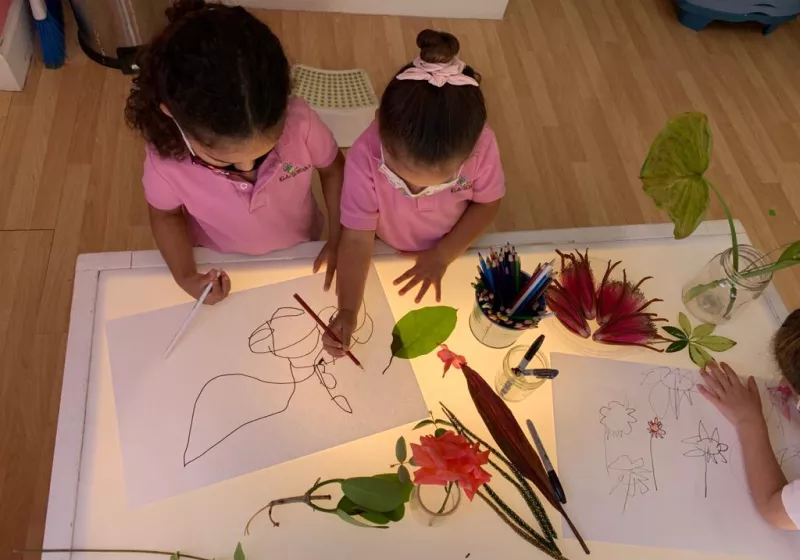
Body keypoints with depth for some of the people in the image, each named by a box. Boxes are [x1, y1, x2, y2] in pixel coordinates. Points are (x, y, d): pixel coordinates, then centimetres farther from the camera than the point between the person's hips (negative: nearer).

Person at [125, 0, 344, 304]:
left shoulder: (300, 122, -35)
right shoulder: (165, 162, -34)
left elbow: (334, 169, -13)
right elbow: (166, 214, -11)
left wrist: (337, 240, -15)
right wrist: (186, 276, -23)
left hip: (302, 254, 1)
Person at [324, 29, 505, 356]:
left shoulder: (482, 146, -36)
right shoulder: (365, 157, -39)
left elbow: (487, 203, -16)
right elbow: (357, 238, -31)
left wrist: (442, 255, -22)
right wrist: (347, 310, -40)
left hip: (451, 250, 1)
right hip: (386, 253, -1)